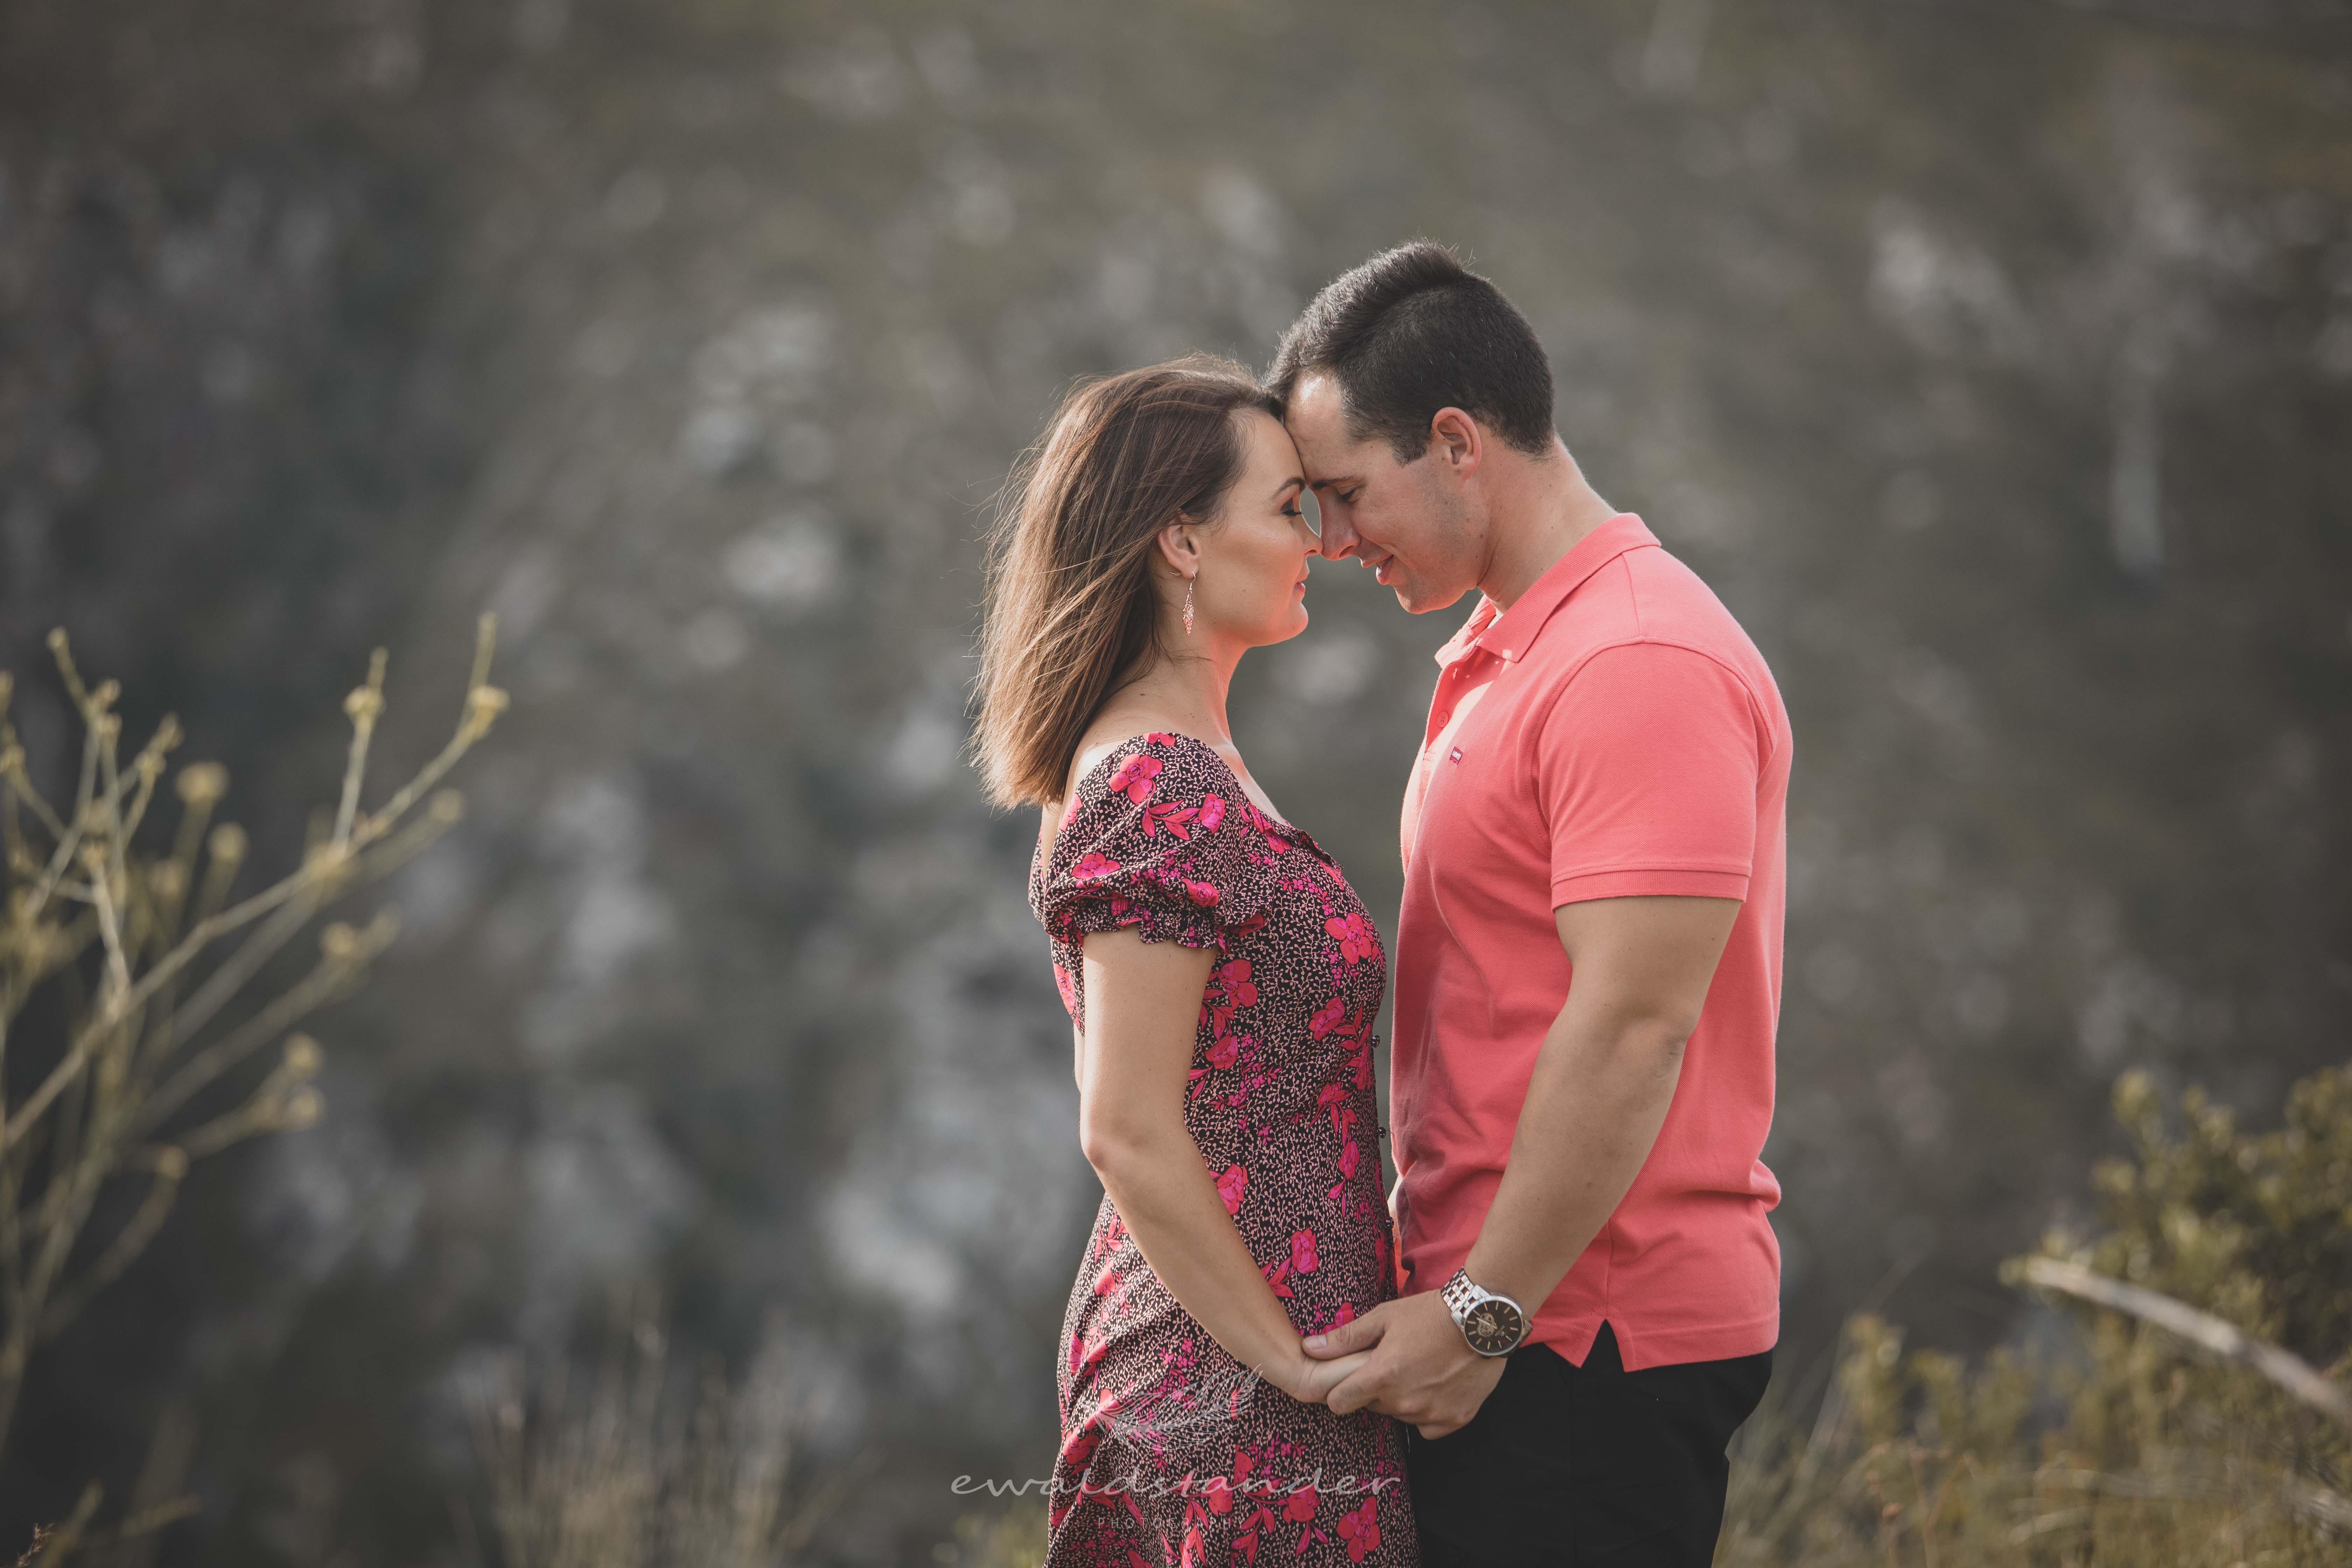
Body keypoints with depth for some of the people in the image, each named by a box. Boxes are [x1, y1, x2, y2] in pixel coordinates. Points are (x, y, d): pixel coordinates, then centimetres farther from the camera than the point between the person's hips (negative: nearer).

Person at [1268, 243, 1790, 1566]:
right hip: (1510, 1316, 10)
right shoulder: (1509, 653, 18)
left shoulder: (1639, 664, -15)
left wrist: (1478, 1312, -19)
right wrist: (1428, 1263, 20)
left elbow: (1632, 1027, -21)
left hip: (1589, 1337, -10)